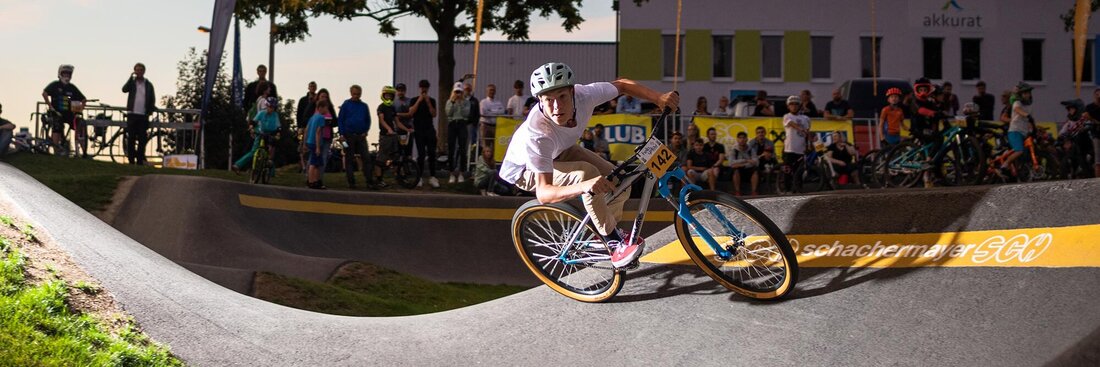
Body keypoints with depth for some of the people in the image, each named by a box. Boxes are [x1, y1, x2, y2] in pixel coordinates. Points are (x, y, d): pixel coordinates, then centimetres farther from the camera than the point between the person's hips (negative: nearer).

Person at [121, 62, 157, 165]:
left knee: (142, 139, 1)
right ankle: (131, 160, 3)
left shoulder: (148, 85, 9)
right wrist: (131, 77, -14)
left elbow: (152, 99, 10)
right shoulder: (132, 82, 7)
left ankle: (140, 160, 5)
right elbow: (124, 89, -12)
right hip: (132, 114, 0)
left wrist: (150, 111, -3)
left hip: (143, 115, 1)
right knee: (131, 138, 0)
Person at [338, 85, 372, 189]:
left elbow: (368, 120, 15)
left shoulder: (364, 106, 9)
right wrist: (342, 134, -7)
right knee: (349, 159, 1)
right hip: (349, 136, -2)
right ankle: (351, 181, 5)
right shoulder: (346, 105, 0)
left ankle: (368, 181, -3)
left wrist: (365, 131, 0)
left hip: (361, 136, 2)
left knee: (365, 158, -3)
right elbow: (340, 120, 0)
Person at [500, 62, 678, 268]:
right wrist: (583, 186, -62)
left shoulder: (584, 95, -30)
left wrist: (659, 98, -23)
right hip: (526, 171, -6)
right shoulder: (537, 135, -43)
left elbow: (622, 85, -9)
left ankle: (610, 231, 20)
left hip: (560, 152, 6)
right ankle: (614, 242, -20)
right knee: (586, 173, -33)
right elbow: (543, 193, -46)